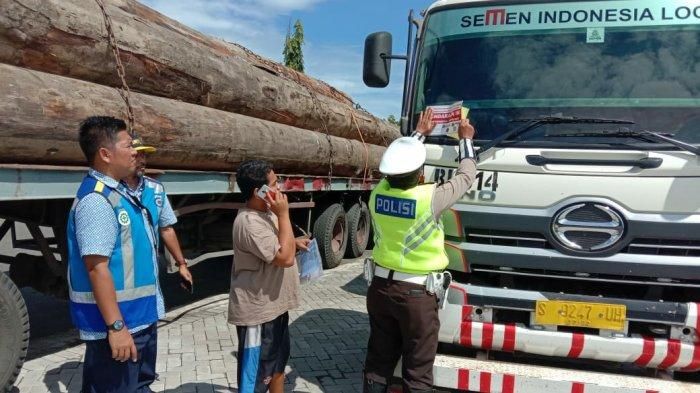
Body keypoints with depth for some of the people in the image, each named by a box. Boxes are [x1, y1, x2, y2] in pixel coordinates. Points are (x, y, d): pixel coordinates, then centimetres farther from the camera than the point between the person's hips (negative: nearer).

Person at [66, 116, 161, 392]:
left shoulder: (117, 192, 9)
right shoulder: (96, 199, -21)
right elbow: (96, 267, -26)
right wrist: (116, 326, -26)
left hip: (138, 317, 10)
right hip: (119, 324, -10)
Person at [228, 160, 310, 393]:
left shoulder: (266, 212, 6)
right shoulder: (249, 223, -26)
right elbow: (285, 258, -28)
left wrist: (295, 242, 4)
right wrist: (283, 214, -23)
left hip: (274, 306, 10)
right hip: (258, 312, -10)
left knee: (277, 362, 26)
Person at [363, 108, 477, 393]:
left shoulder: (378, 192, -7)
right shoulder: (430, 198, -20)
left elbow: (398, 161, 15)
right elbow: (466, 176, -2)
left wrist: (420, 133, 28)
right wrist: (466, 140, 15)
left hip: (380, 287, 5)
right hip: (416, 294, -5)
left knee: (377, 363, 16)